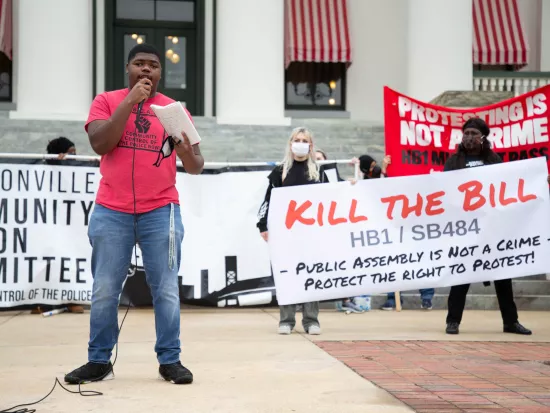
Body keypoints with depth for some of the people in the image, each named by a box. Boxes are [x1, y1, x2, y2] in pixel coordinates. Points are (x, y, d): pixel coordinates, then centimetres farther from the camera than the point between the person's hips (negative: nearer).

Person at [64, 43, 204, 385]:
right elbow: (99, 144, -12)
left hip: (161, 212, 0)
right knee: (104, 290, 3)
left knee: (166, 289, 0)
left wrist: (189, 153, -22)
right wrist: (130, 101, -14)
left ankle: (170, 360, 8)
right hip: (111, 212, 0)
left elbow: (195, 167, 3)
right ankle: (99, 361, 12)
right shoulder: (106, 101, 5)